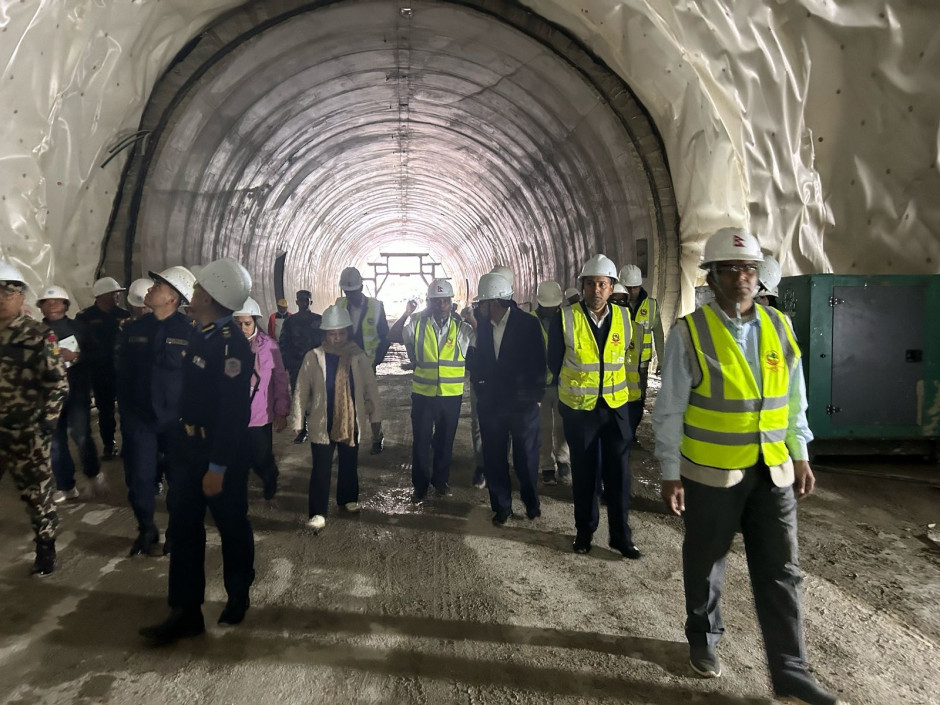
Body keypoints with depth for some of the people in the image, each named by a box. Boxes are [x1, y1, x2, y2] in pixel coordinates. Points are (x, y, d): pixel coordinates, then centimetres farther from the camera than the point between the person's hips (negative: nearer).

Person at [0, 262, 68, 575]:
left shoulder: (39, 336, -7)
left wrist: (45, 426, -14)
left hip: (25, 435, -4)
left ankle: (45, 547, 25)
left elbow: (58, 384, -8)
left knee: (36, 492, 7)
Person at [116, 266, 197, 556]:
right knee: (139, 478, 5)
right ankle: (146, 530, 28)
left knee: (179, 478, 8)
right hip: (140, 419, 3)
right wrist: (126, 413, 6)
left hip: (176, 420, -3)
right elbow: (123, 375, 10)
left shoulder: (189, 331, -9)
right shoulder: (133, 329, 5)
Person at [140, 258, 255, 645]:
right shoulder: (201, 334, 6)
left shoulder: (231, 343, -22)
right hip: (187, 444, 8)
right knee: (184, 526, 11)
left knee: (232, 527, 11)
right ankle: (185, 612, 21)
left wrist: (218, 467, -24)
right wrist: (181, 440, 14)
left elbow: (233, 412, -25)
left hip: (220, 451, -8)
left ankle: (238, 598, 33)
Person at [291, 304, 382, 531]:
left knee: (350, 464, 17)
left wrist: (375, 416, 5)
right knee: (321, 469, 1)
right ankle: (317, 512, 9)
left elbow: (370, 388, 3)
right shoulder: (313, 357, -7)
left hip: (351, 422, 2)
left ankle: (348, 499, 37)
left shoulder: (359, 357, -3)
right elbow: (302, 390, -4)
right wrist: (297, 419, -4)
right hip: (322, 423, -2)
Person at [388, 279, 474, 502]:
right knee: (421, 441, 6)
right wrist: (406, 314, -14)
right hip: (423, 394, 0)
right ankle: (420, 486, 21)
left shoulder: (461, 328, 0)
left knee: (445, 441, 15)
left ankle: (440, 480, 34)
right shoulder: (418, 325, 1)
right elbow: (393, 336, -2)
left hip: (451, 395, 1)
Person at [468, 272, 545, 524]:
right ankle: (501, 506, 25)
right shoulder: (482, 325, 2)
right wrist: (479, 387, -1)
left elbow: (538, 362, -6)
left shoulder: (528, 324, -9)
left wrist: (536, 395, -6)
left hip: (522, 404, -3)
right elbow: (478, 360, 11)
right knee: (494, 458, 9)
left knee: (526, 458, 10)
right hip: (490, 404, 4)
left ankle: (531, 502, 31)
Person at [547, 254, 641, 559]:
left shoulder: (623, 317, -2)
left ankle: (621, 534, 18)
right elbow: (554, 361, 2)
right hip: (578, 409, -1)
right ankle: (584, 531, 26)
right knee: (583, 473, 11)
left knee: (618, 473, 4)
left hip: (615, 407, 2)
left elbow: (628, 357, 12)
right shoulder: (566, 318, -9)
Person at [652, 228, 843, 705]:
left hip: (773, 472, 4)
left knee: (780, 572, 8)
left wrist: (800, 456, 9)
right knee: (705, 564, 15)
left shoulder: (779, 327, 3)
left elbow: (794, 401, 11)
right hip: (710, 474, -3)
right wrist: (671, 475, -10)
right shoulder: (690, 333, -12)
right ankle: (703, 640, 39)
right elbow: (670, 411, -10)